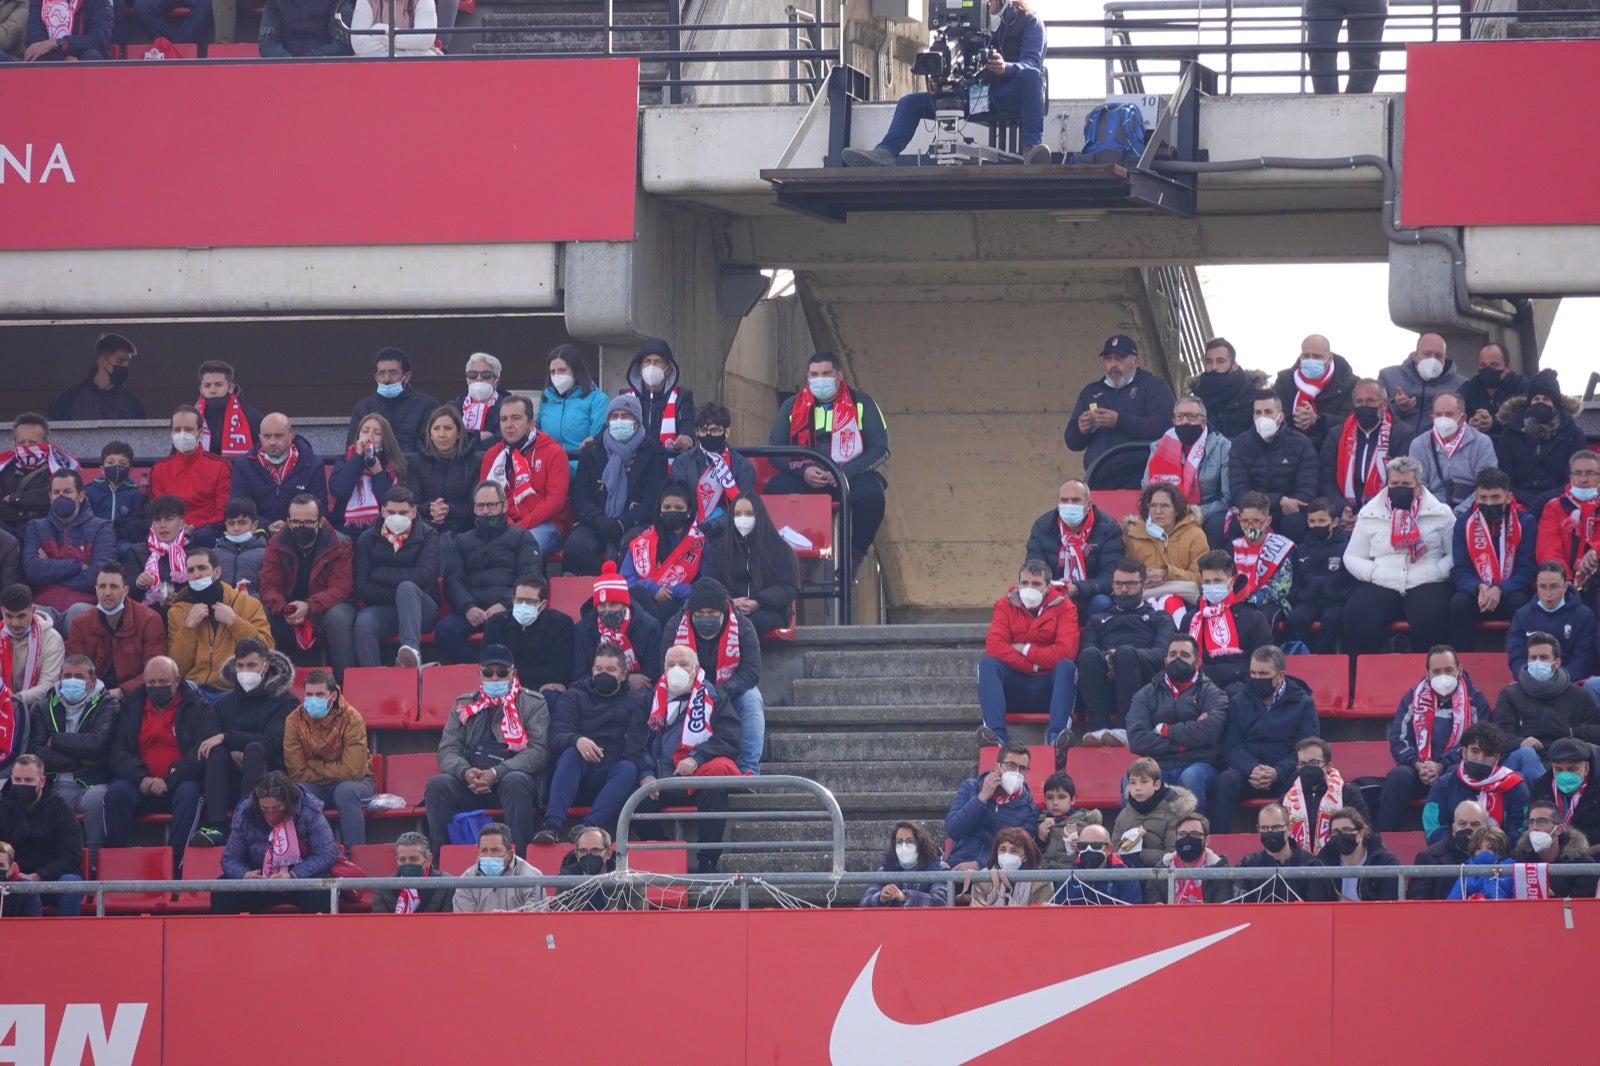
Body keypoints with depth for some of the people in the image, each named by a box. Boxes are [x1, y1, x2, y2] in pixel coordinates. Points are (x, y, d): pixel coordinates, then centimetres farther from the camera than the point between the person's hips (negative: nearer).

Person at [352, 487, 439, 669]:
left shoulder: (427, 537, 7)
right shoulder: (368, 539, 11)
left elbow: (425, 576, -11)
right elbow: (361, 587, 1)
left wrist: (382, 575, -6)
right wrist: (398, 596, -10)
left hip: (420, 610, -1)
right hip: (382, 609, 1)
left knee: (407, 587, -35)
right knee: (363, 622, -33)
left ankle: (411, 647, -56)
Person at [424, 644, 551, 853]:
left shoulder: (532, 704, 7)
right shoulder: (464, 705, 17)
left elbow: (538, 751, -6)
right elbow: (447, 750, 9)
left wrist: (496, 773, -20)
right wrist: (465, 772, -15)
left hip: (514, 779, -3)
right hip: (470, 782, 3)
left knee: (515, 782, -37)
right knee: (438, 785, -26)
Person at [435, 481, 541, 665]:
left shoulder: (521, 537, 21)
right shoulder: (461, 541, 29)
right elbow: (453, 579, 14)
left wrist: (505, 605, -13)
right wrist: (468, 608, -9)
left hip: (508, 610, -3)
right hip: (471, 612, 3)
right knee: (444, 630, -32)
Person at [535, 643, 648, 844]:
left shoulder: (636, 702, 21)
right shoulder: (574, 697, 18)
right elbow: (557, 737, 0)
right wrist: (577, 741, -23)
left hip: (612, 778, 0)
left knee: (628, 768, -32)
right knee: (571, 754, -31)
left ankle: (587, 827, -53)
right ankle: (553, 825, -50)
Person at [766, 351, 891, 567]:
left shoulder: (862, 404, 3)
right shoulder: (792, 406, 8)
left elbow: (880, 450, -3)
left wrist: (845, 473, -18)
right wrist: (803, 471, -16)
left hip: (851, 477, -1)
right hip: (805, 480, 1)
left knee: (871, 492, -35)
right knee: (774, 490, -30)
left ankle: (855, 555, -12)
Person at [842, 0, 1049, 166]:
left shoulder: (1028, 22, 1)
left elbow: (1032, 64, -15)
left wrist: (1006, 68, -38)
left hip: (1009, 96, -6)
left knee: (1030, 75, -40)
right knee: (910, 102, -3)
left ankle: (1032, 147, -51)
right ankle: (884, 152, -25)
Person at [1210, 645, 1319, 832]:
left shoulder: (1303, 703, 8)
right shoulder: (1238, 702, 14)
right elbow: (1231, 747, 5)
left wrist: (1277, 772, -19)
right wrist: (1251, 769, -18)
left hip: (1284, 774, -2)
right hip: (1247, 773, 2)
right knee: (1225, 781, -31)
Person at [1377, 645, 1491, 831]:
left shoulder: (1474, 699, 6)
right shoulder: (1413, 697, 12)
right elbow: (1398, 739, 5)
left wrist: (1441, 766, -17)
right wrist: (1417, 765, -15)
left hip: (1454, 768, -2)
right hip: (1418, 769, 2)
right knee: (1398, 776, -30)